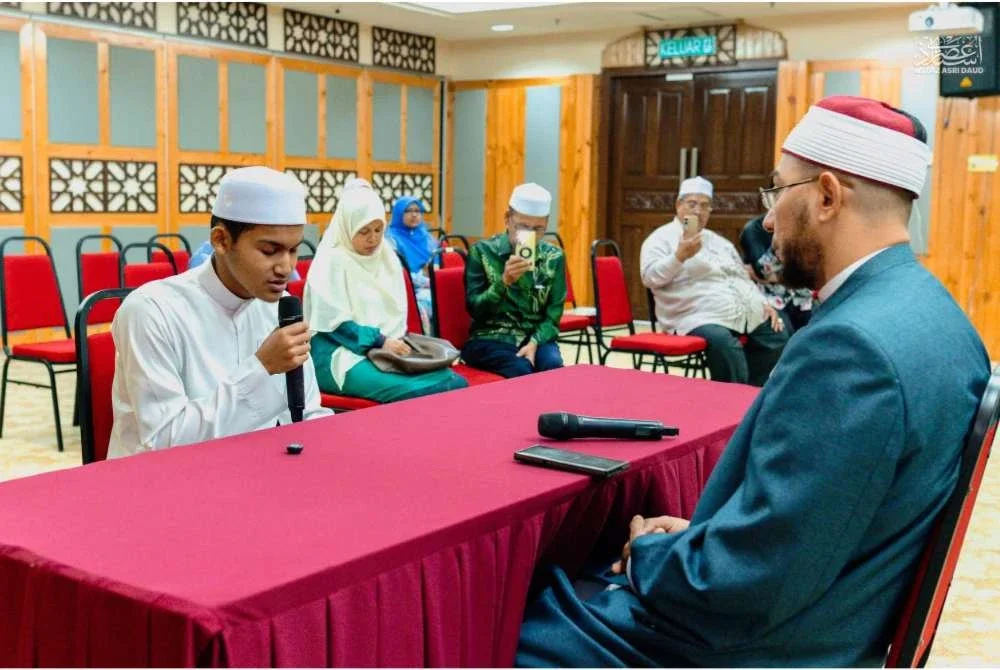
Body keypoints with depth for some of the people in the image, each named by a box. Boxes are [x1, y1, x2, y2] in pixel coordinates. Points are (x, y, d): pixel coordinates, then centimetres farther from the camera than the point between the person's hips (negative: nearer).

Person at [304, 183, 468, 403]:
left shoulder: (386, 257, 15)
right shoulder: (331, 260, -6)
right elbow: (335, 323, -12)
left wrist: (396, 341, -3)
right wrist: (380, 341, -19)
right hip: (342, 354, -7)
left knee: (455, 383, -18)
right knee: (413, 392, -34)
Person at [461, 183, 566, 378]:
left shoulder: (554, 257, 4)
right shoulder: (482, 251, -3)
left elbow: (553, 313, 3)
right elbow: (474, 309, -8)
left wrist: (534, 343, -16)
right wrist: (504, 281, -24)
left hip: (536, 336, 3)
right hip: (489, 339, -3)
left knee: (554, 367, -28)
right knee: (522, 371, -31)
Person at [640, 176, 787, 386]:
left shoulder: (718, 240, 25)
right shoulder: (662, 238, 2)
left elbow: (743, 278, 29)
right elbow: (650, 277, -12)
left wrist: (764, 303, 13)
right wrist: (680, 255, -25)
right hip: (700, 318, -8)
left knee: (779, 339, -5)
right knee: (725, 345, -35)